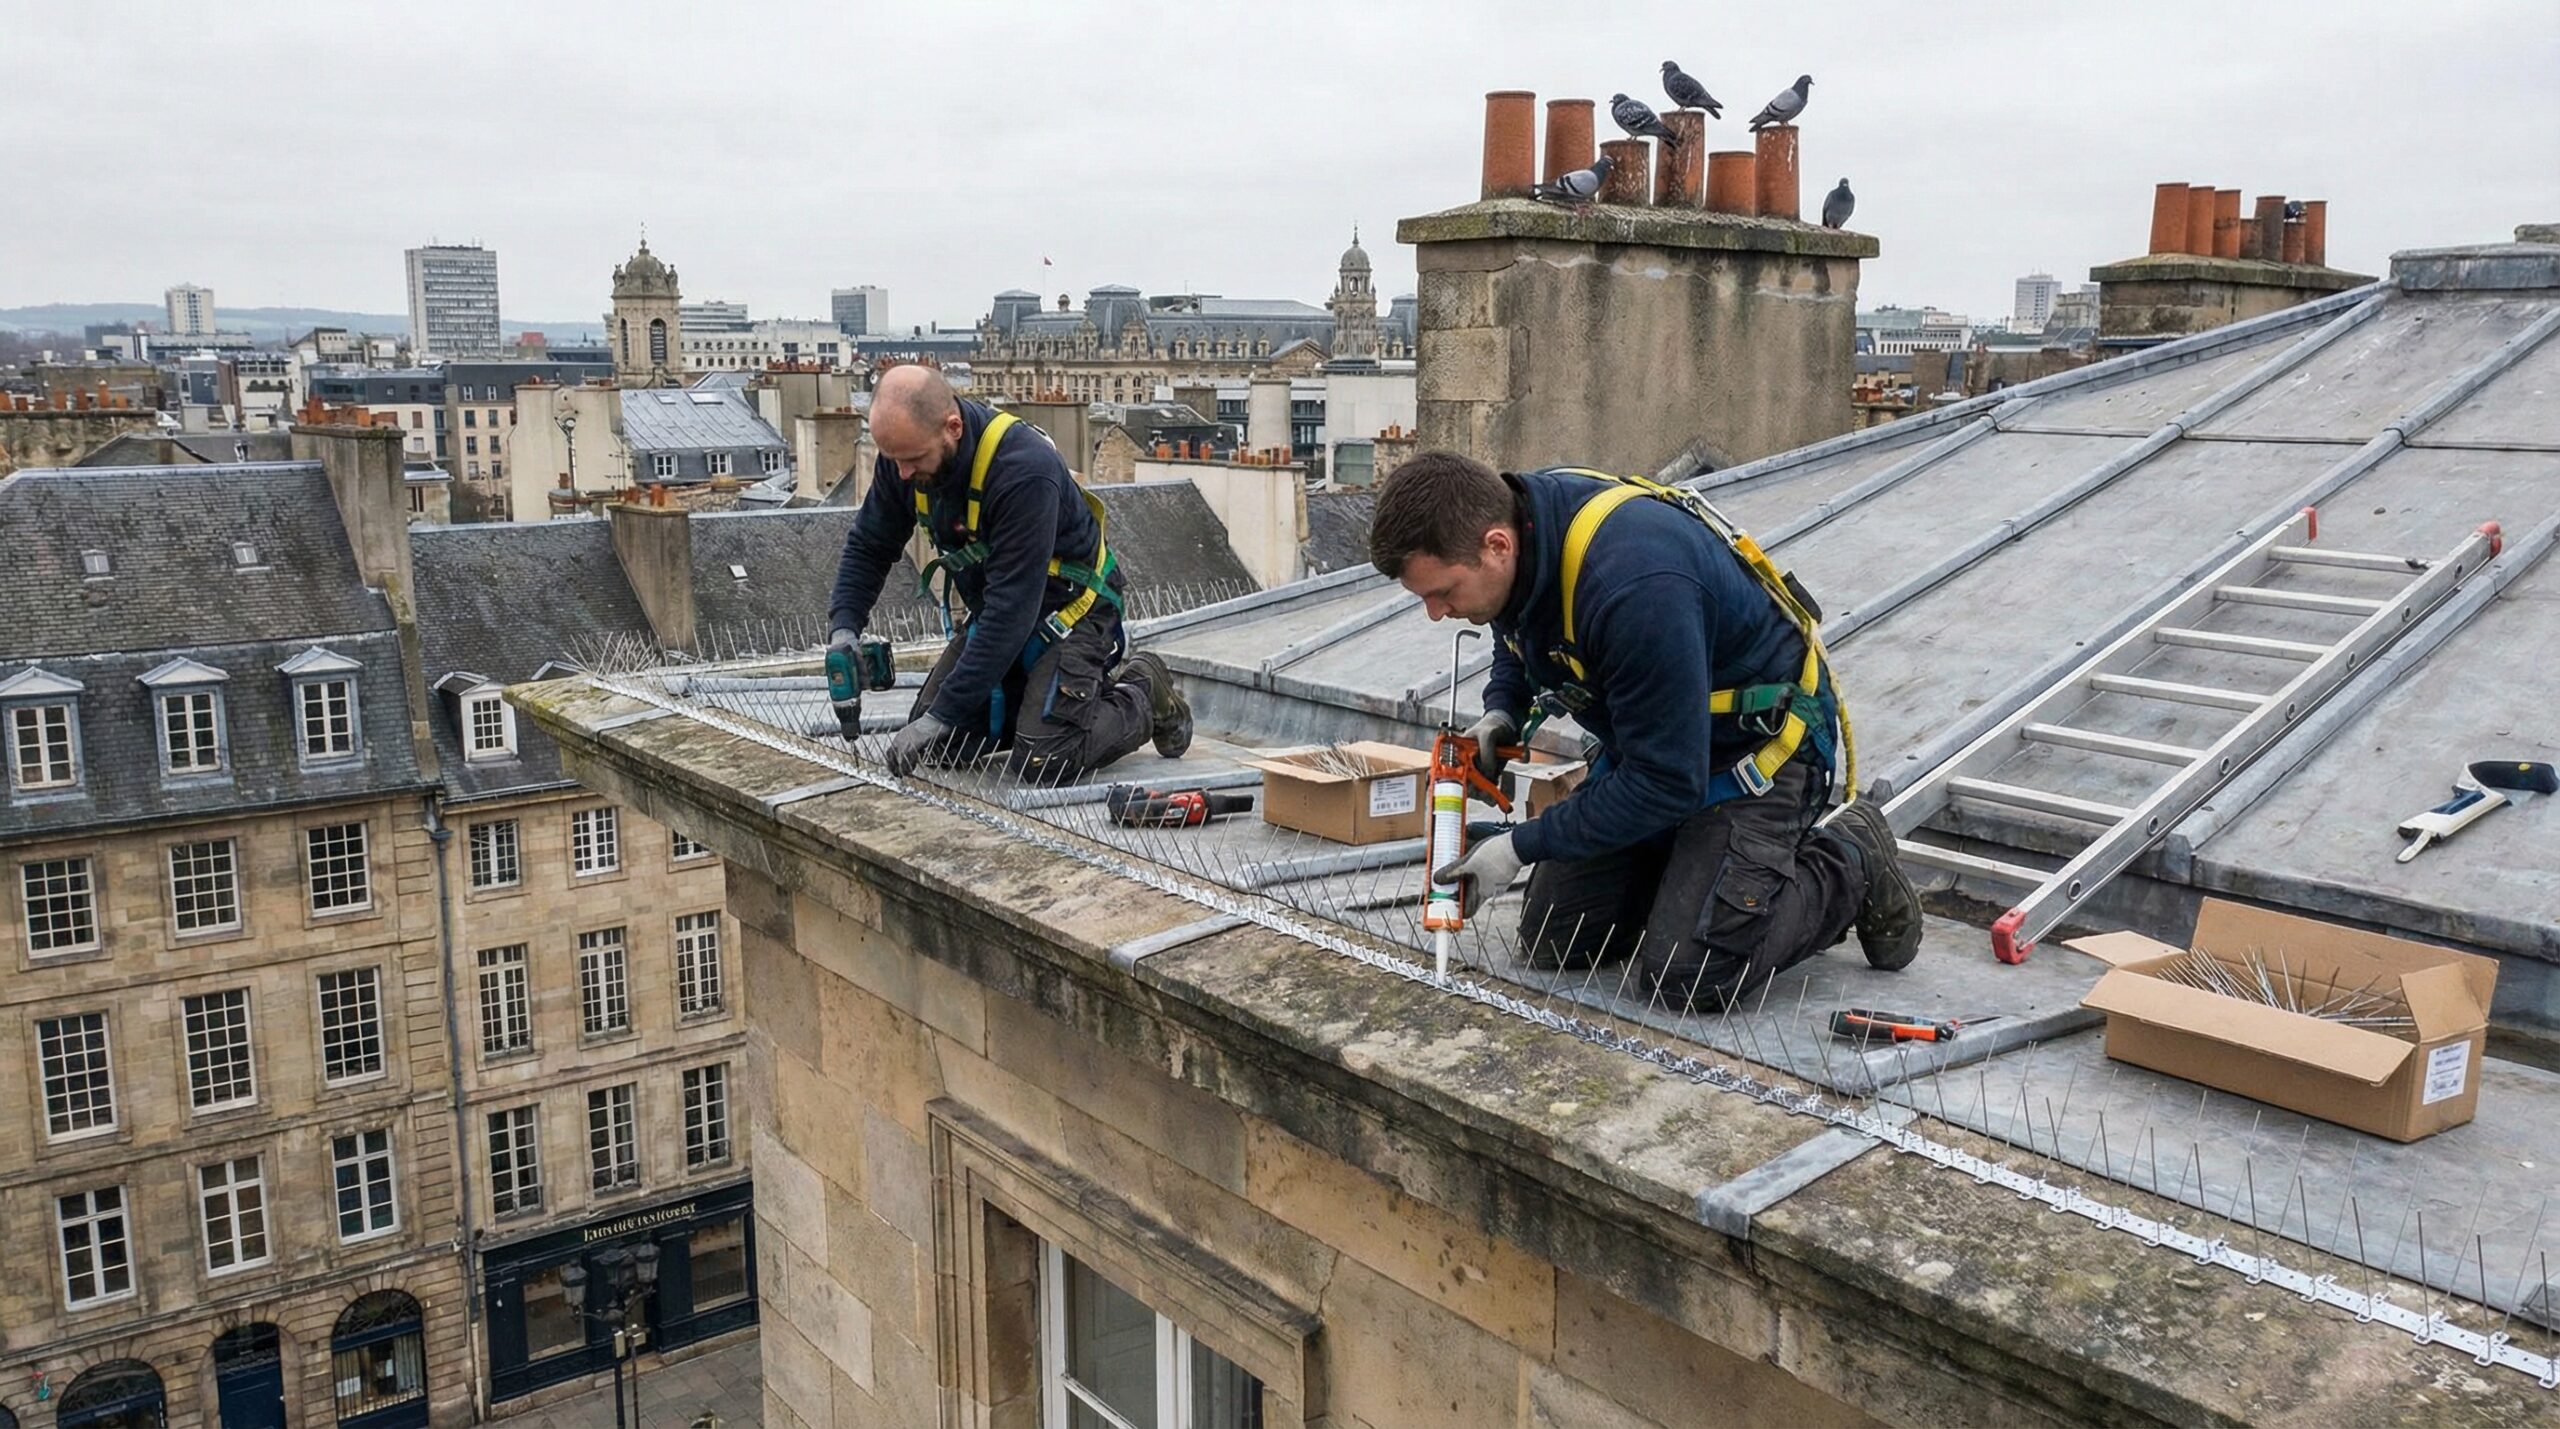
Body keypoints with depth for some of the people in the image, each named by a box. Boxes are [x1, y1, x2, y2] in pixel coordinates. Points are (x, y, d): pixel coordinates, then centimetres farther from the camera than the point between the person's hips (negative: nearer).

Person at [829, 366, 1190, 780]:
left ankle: (1143, 699, 6)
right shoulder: (904, 451, -13)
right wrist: (844, 628, -17)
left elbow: (1012, 607, -35)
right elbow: (869, 546, 1)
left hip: (1067, 609, -7)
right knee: (936, 746, -1)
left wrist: (942, 714, -35)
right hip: (993, 612, 7)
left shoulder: (1025, 470, -35)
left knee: (1041, 762, -21)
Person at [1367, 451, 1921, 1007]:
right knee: (1552, 942, 3)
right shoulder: (1514, 519, -11)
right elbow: (1517, 638, 15)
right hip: (1643, 747, 8)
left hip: (1756, 748, -8)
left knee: (1686, 975, -16)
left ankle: (1853, 865, 6)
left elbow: (1667, 782, -30)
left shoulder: (1633, 584, -37)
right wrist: (1501, 712, -6)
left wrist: (1521, 846, -23)